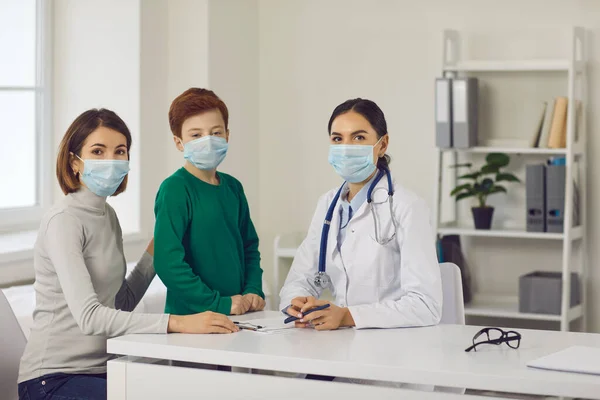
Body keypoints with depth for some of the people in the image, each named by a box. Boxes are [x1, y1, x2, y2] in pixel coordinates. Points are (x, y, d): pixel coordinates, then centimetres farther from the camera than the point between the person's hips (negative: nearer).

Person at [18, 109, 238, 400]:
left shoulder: (108, 215, 12)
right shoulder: (64, 221, -14)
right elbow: (88, 316, -26)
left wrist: (155, 251, 7)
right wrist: (177, 323, -33)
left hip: (101, 369, 8)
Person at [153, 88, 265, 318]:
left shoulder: (233, 188, 11)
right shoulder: (174, 189, -9)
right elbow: (167, 262, -18)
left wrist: (253, 291, 3)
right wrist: (219, 303, -16)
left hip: (238, 315, 4)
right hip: (189, 317, -4)